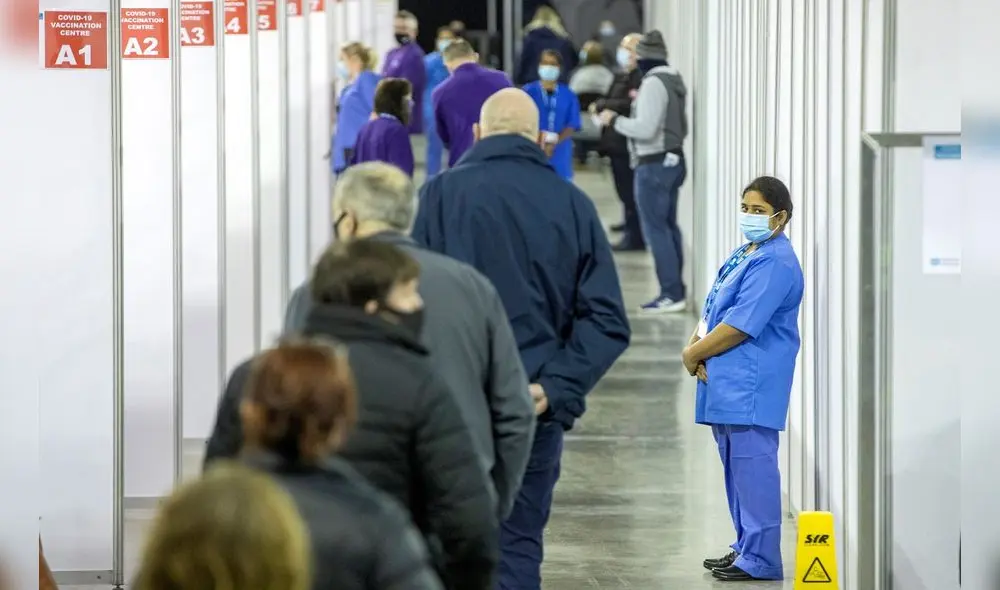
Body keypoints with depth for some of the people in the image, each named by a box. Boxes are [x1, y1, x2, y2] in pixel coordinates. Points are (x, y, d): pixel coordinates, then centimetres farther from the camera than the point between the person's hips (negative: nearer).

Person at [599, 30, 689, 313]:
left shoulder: (653, 83, -18)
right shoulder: (675, 80, 12)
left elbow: (645, 129, -23)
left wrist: (615, 119, -9)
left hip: (654, 165, -10)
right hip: (673, 160, 10)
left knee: (656, 228, -6)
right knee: (668, 226, 15)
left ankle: (671, 293, -7)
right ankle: (677, 290, 18)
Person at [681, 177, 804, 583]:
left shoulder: (775, 264, -15)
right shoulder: (743, 256, 18)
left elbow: (738, 327, -19)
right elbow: (713, 311, 19)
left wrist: (694, 353, -8)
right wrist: (696, 347, -1)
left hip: (751, 387, -10)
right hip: (727, 384, 10)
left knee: (752, 466, -9)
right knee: (736, 466, 15)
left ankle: (760, 560, -6)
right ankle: (746, 548, 24)